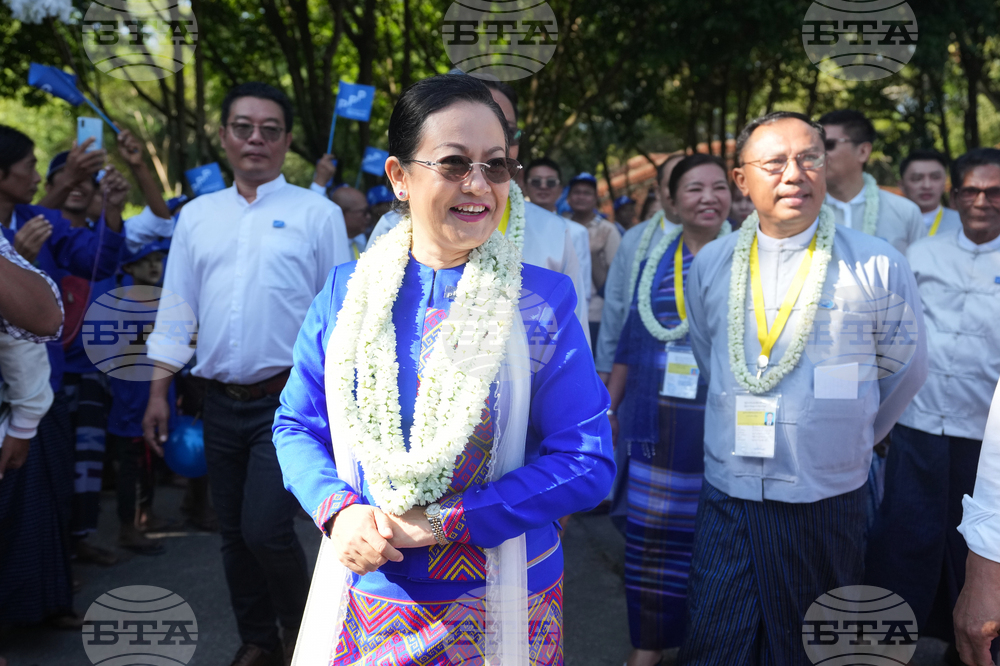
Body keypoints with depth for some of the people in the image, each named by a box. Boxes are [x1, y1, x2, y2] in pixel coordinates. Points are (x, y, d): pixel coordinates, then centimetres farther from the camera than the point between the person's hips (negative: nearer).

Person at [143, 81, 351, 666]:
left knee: (266, 529, -11)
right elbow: (176, 309, 12)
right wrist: (159, 392, 7)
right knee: (234, 533, 12)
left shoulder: (317, 213, -1)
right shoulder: (197, 215, 10)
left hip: (288, 399, -4)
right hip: (220, 400, 5)